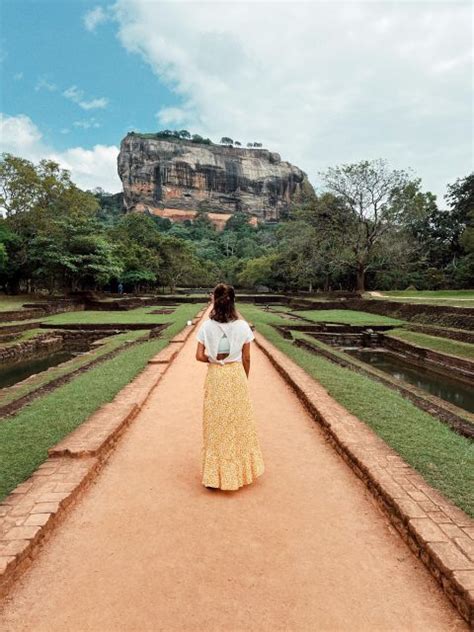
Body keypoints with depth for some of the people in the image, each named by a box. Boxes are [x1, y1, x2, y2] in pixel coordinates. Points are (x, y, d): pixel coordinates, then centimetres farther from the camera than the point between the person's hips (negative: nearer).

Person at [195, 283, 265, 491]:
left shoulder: (206, 326, -9)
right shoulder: (242, 326, -9)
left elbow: (199, 356, -9)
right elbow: (246, 358, -4)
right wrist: (245, 378, 10)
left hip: (215, 376, 0)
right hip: (236, 375, 0)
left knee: (216, 423, 12)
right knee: (239, 421, 16)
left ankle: (216, 473, 22)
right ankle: (239, 468, 31)